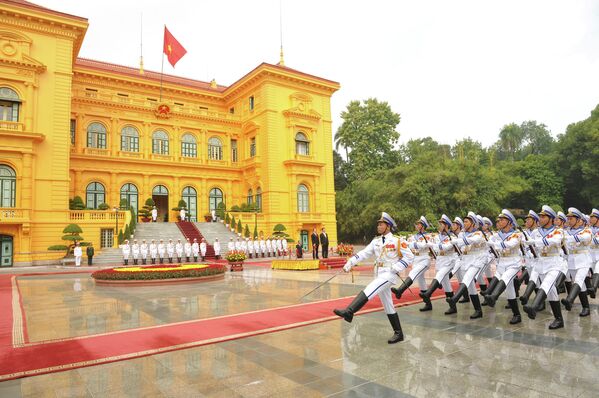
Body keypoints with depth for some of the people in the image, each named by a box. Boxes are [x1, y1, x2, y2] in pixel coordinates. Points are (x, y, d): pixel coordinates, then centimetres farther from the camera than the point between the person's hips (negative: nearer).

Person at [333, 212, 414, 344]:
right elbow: (364, 253, 4)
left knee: (368, 290, -27)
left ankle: (348, 312, -39)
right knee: (388, 306, 11)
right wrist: (350, 262, -8)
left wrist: (396, 268, -14)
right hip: (379, 275, 7)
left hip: (389, 275, -7)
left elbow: (409, 256, -7)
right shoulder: (376, 241, 12)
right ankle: (398, 333, 21)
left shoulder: (397, 241, -6)